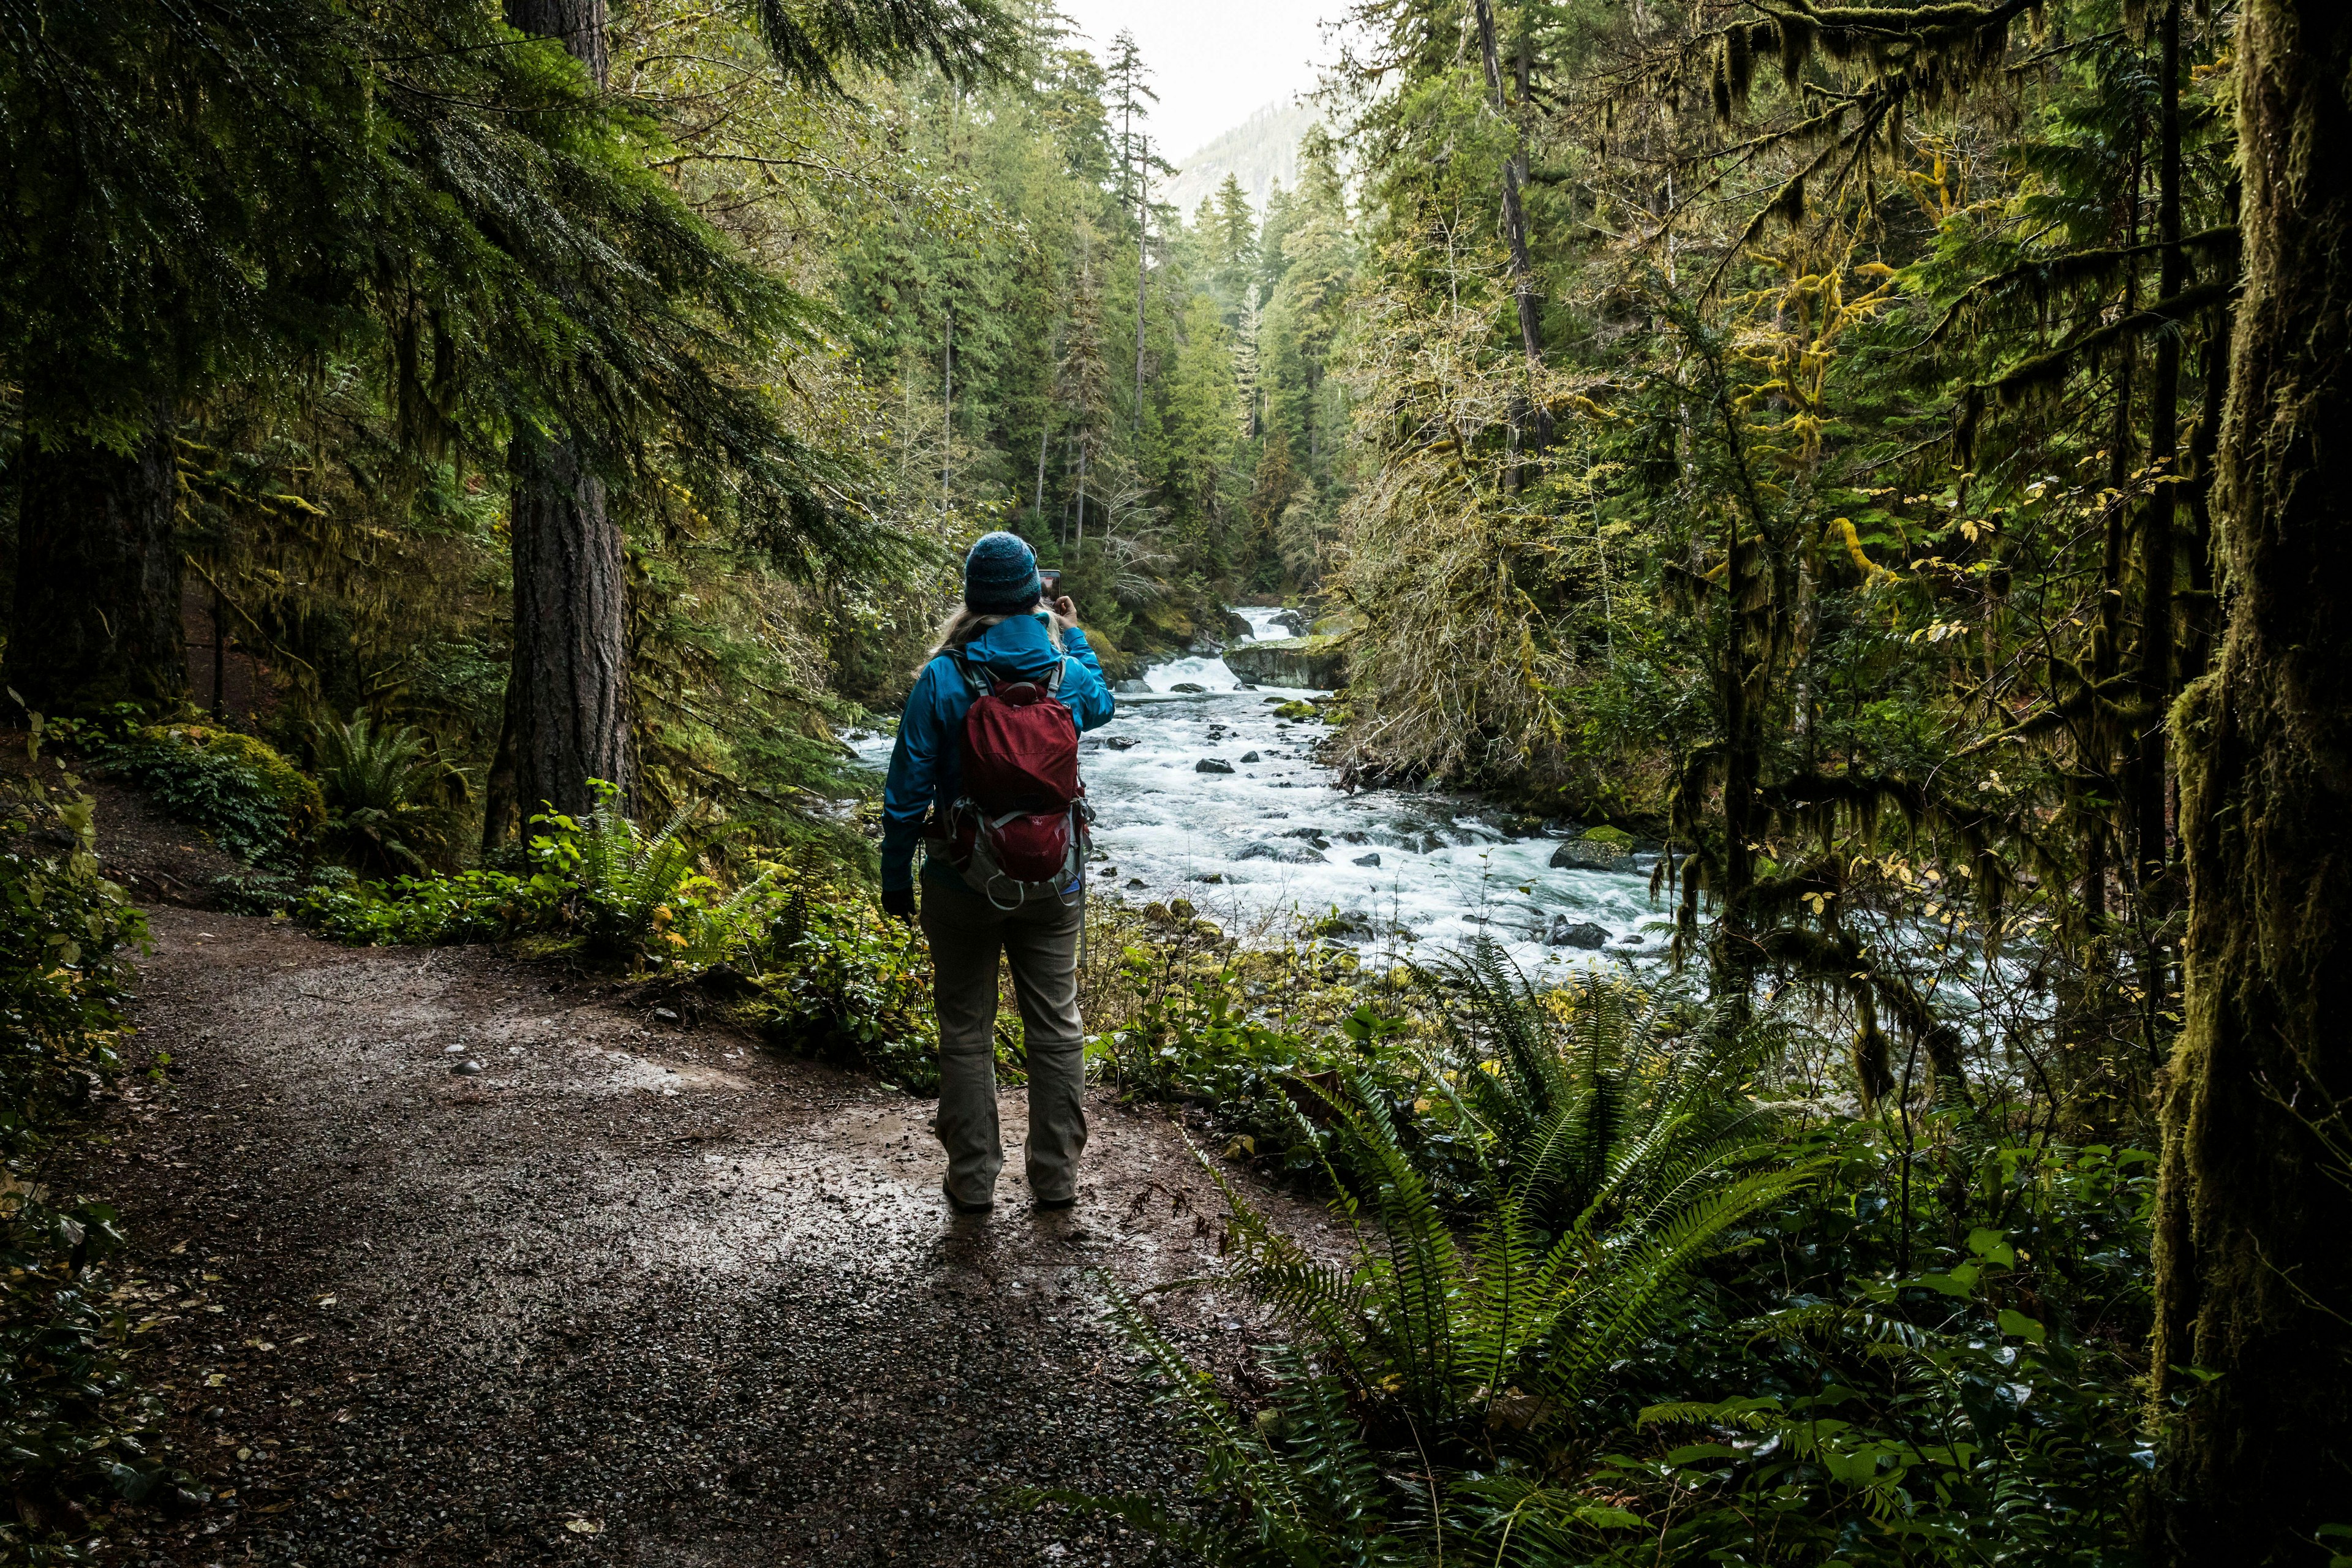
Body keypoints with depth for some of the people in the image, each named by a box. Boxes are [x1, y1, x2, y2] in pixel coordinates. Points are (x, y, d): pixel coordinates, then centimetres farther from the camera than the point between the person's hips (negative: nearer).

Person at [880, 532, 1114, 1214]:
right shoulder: (1065, 671, -5)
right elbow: (1101, 706, 22)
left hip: (963, 884, -2)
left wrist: (896, 879, 0)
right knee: (1056, 1028, 14)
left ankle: (973, 1180, 17)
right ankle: (1056, 1176, 22)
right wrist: (1075, 636, 31)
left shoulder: (942, 679, -13)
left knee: (966, 1033, 10)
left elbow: (907, 792, -11)